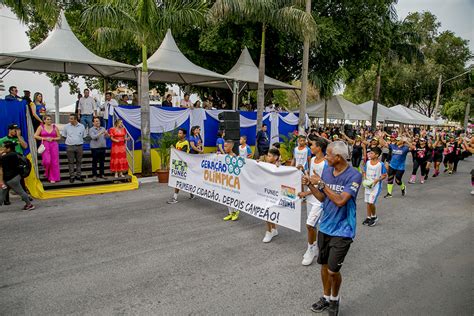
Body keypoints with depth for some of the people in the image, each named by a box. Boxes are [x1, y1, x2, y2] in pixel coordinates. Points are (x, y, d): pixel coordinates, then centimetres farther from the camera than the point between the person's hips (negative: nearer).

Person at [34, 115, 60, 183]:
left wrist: (53, 139, -8)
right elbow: (35, 136, 2)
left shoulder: (55, 127, 8)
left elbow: (59, 137, 10)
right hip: (45, 146, -1)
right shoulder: (41, 127, 5)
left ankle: (53, 178, 9)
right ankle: (47, 173, 18)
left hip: (54, 145, 1)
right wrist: (44, 138, -9)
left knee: (54, 162, -1)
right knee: (47, 161, -13)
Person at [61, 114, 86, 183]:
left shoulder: (82, 126, 1)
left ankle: (78, 175, 17)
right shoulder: (66, 126, 1)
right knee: (71, 162, 2)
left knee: (79, 162, 7)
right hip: (70, 147, -1)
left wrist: (79, 141, 5)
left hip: (79, 146, 1)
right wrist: (70, 140, 7)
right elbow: (63, 135, 11)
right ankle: (71, 176, 8)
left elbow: (83, 136, 10)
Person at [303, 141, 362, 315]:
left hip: (342, 229, -5)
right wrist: (310, 185, -8)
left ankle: (335, 299, 28)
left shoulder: (354, 175, -18)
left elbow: (340, 201, -28)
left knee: (333, 270, -2)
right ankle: (326, 297, 38)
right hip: (325, 226, 6)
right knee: (324, 265, 16)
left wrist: (321, 183, -25)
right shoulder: (326, 171, 0)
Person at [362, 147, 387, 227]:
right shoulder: (368, 162, 1)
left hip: (376, 186, -5)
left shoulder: (381, 164, -14)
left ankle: (374, 217, 12)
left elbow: (384, 175, -9)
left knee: (371, 202, -11)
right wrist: (365, 178, -6)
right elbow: (364, 172, 11)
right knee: (368, 202, 11)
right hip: (367, 185, 5)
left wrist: (376, 180, -20)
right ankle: (368, 217, 25)